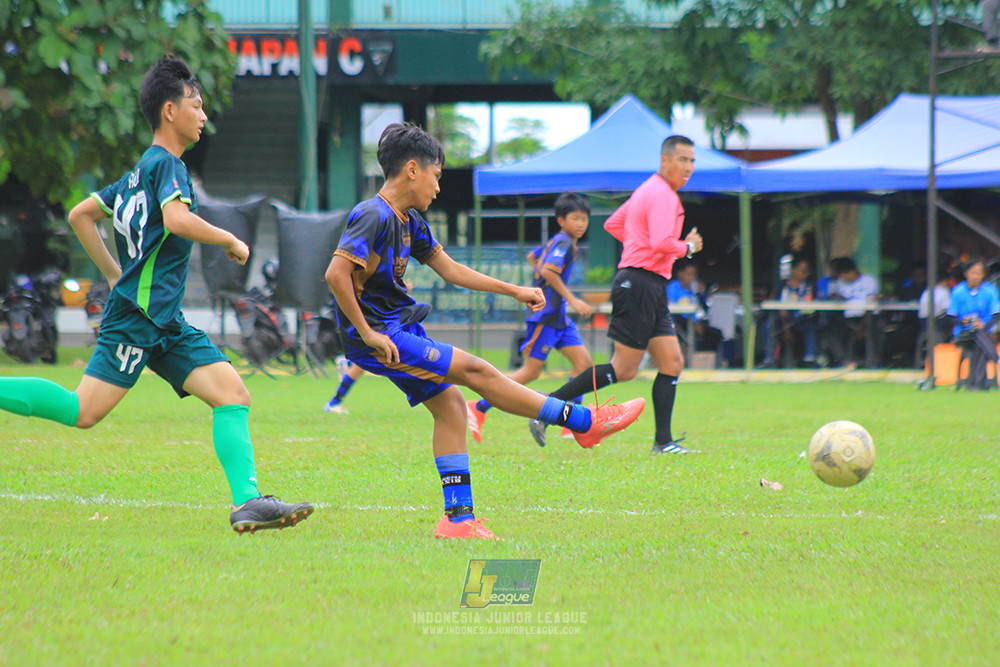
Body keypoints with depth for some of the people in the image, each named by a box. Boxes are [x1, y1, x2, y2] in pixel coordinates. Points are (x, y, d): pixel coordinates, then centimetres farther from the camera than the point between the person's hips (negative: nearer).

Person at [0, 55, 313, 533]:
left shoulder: (142, 171, 21)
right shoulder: (166, 164, -7)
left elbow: (80, 215, 28)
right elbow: (176, 220, -26)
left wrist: (115, 275, 28)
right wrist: (230, 241, -11)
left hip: (165, 322, 10)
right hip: (138, 315, -10)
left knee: (234, 394, -4)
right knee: (84, 411, -14)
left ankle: (248, 502, -15)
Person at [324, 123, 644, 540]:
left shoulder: (408, 220, 11)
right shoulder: (374, 217, -19)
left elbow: (448, 269, 20)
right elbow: (336, 273, -28)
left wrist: (514, 291, 18)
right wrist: (367, 333, -24)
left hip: (402, 332, 10)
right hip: (378, 338, -10)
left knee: (450, 406, 6)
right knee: (475, 371, -9)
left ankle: (458, 518, 8)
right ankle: (584, 422, -4)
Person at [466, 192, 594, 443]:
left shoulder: (557, 242, 16)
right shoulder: (564, 243, -14)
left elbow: (532, 257, 32)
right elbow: (548, 271, -28)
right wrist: (572, 299, -26)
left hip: (558, 317, 10)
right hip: (545, 315, -10)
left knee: (584, 362, 2)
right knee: (530, 371, -7)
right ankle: (479, 408, -1)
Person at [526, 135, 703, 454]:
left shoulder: (648, 190, 19)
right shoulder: (661, 195, -13)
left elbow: (612, 224, 27)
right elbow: (662, 243, -26)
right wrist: (687, 248, -7)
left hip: (652, 288, 11)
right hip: (640, 285, -11)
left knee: (672, 362, 6)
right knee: (623, 369, -9)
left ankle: (663, 441, 6)